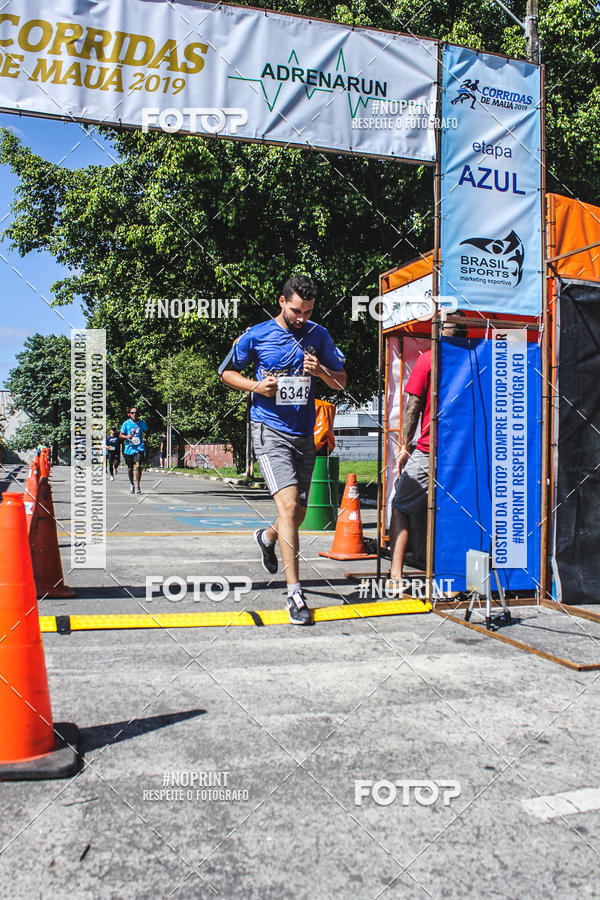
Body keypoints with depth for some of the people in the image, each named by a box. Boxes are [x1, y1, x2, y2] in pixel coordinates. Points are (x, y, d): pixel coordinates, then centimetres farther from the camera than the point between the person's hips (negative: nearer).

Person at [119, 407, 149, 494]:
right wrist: (127, 437, -15)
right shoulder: (126, 423, -1)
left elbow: (146, 432, 19)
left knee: (138, 466, -19)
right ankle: (131, 484, 35)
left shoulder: (142, 423, 1)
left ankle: (138, 485, -5)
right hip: (129, 448, 1)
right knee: (130, 468, 11)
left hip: (139, 448, -1)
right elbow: (120, 435, 5)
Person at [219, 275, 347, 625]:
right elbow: (227, 372, 10)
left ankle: (268, 536, 47)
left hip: (304, 434, 4)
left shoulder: (319, 336, 7)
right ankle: (295, 592, -13)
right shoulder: (256, 335, -1)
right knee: (288, 505, -18)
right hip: (270, 430, -4)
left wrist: (320, 370, -10)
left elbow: (342, 382, 11)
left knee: (299, 513, 12)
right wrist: (256, 386, -9)